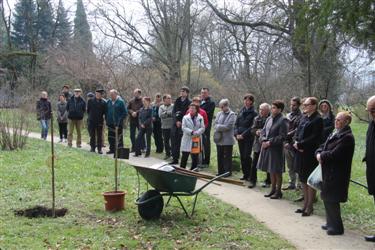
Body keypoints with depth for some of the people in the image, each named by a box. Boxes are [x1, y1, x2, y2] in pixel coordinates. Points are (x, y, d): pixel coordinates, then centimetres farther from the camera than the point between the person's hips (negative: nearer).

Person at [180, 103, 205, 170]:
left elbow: (202, 128, -1)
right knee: (184, 157, -1)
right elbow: (183, 128, -6)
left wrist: (196, 133, -18)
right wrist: (191, 132, -18)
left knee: (195, 158, 7)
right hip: (187, 140, -1)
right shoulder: (185, 117, 1)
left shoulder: (200, 118, 3)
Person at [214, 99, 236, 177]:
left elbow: (228, 126, -16)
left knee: (227, 157, 2)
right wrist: (220, 127, -13)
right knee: (220, 156, 12)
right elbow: (215, 124, 6)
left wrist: (218, 127, -10)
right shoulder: (219, 114, 11)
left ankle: (227, 172, 11)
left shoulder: (232, 115, -7)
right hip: (219, 139, 6)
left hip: (227, 140, -6)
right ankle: (220, 171, 22)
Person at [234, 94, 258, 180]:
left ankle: (249, 175, 1)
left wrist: (243, 135, -14)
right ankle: (245, 174, 17)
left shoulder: (254, 113, -6)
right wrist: (237, 134, -3)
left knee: (247, 156, -9)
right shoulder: (241, 111, 11)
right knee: (242, 156, 9)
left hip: (248, 138, -6)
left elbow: (252, 127, -11)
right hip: (240, 137, 6)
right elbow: (236, 123, 11)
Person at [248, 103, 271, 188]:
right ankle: (252, 181, 13)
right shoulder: (257, 119, 7)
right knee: (254, 164, 4)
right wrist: (256, 132, -14)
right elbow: (252, 129, 7)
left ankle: (268, 181, 21)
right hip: (258, 144, 4)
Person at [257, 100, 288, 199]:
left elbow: (282, 137, -17)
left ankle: (278, 191, 15)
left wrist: (270, 142, -17)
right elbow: (263, 131, 14)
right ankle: (273, 189, 28)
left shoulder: (283, 120, -13)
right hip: (266, 148, 7)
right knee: (271, 171, 16)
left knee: (277, 171, 3)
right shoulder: (269, 119, 9)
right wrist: (263, 140, -4)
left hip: (276, 149, -7)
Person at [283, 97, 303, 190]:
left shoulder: (300, 116, -9)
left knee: (297, 166, -2)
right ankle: (292, 184, 22)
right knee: (290, 166, 14)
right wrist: (285, 142, 2)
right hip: (287, 144, 7)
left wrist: (287, 135, -17)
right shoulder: (288, 115, 14)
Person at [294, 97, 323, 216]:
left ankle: (310, 206, 12)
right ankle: (305, 205, 24)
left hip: (310, 154, -8)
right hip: (300, 153, 8)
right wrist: (297, 143, -6)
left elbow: (314, 137, -18)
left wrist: (300, 144, -16)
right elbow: (298, 132, 13)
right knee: (303, 180, 14)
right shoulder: (304, 118, 12)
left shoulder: (318, 119, -12)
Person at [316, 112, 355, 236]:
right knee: (327, 198, 17)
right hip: (328, 171, 9)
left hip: (337, 174, -9)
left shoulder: (347, 137, -18)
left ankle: (337, 227, 9)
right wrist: (319, 153, -6)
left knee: (332, 200, -3)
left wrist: (322, 156, -9)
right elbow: (323, 146, 15)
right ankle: (330, 223, 30)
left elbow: (334, 154, -24)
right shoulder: (335, 133, 13)